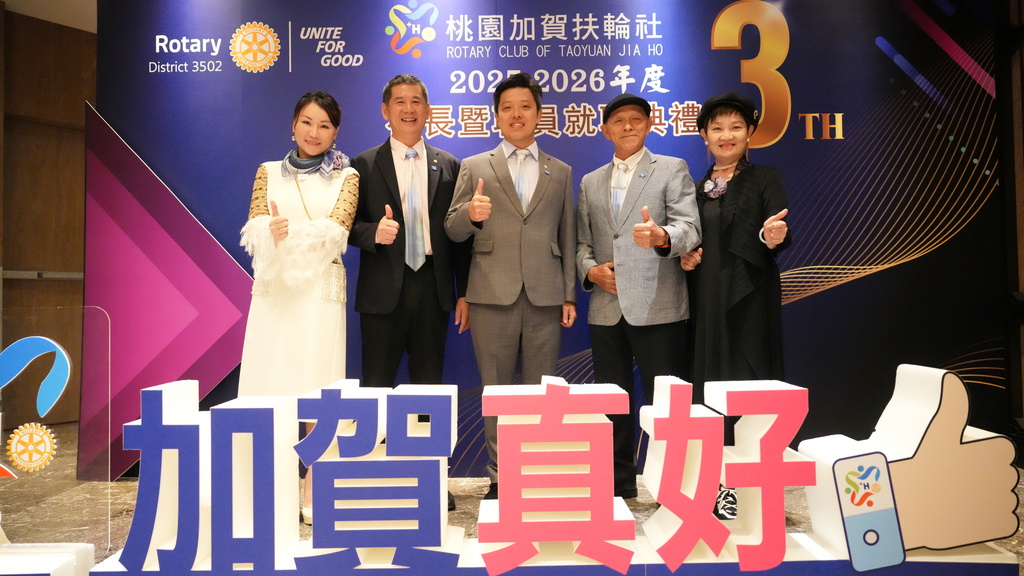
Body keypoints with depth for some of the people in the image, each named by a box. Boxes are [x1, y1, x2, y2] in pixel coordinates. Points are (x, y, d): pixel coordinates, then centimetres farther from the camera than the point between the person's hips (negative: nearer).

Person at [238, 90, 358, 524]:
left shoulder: (346, 177, 9)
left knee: (318, 392, -3)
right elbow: (255, 228, 3)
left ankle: (315, 496, 6)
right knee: (268, 390, -1)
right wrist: (270, 231, -20)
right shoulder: (268, 172, 16)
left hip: (320, 290, -2)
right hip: (272, 289, 2)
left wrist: (288, 231, -21)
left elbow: (336, 228, -7)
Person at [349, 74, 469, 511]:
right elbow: (349, 226, 4)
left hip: (432, 289, 2)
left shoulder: (448, 166, 10)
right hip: (383, 291, -1)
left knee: (429, 385, 8)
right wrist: (373, 232, -18)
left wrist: (463, 293, 3)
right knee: (376, 386, 3)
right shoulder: (364, 165, 5)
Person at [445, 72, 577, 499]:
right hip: (493, 296, -1)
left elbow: (567, 239, 13)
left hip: (545, 298, 1)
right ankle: (498, 477, 16)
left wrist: (569, 296, 7)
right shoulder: (474, 168, 9)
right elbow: (452, 231, 5)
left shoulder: (560, 173, 14)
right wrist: (470, 214, -17)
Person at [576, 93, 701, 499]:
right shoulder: (590, 183, 18)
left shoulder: (672, 170, 5)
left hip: (657, 308, -4)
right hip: (606, 310, 4)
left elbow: (690, 228, -8)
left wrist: (661, 236, -30)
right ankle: (619, 484, 25)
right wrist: (590, 269, -3)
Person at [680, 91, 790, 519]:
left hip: (749, 300, -4)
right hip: (705, 299, 5)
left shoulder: (765, 180, 1)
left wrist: (774, 237, -34)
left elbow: (779, 236, -11)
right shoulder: (698, 189, 15)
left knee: (746, 383, -5)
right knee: (708, 386, 5)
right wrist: (684, 258, 0)